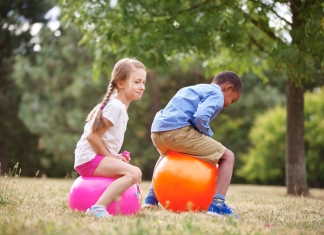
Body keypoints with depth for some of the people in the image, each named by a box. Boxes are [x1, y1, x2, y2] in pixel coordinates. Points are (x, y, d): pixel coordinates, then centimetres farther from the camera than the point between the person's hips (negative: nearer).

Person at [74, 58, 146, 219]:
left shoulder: (120, 106, 13)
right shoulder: (116, 106, -17)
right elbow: (92, 136, -21)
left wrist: (113, 156, 9)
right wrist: (111, 157, -13)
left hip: (98, 157, 10)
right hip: (90, 158, -10)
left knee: (132, 173, 24)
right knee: (134, 173, -26)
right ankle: (98, 208, -33)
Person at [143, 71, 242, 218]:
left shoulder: (195, 89, 33)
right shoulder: (216, 94, 6)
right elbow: (201, 117, -13)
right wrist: (207, 134, 5)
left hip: (156, 130, 9)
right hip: (178, 131, -9)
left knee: (165, 156, 44)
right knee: (227, 156, 2)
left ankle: (152, 197, 40)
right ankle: (217, 204, -11)